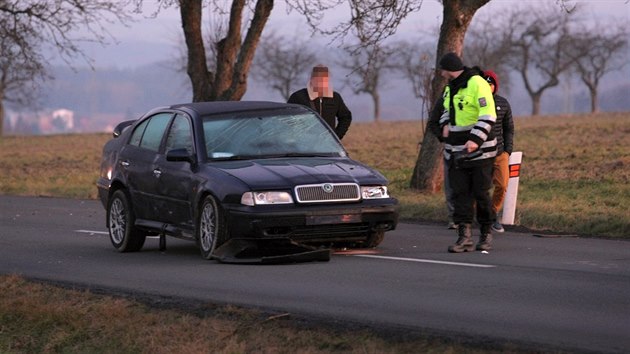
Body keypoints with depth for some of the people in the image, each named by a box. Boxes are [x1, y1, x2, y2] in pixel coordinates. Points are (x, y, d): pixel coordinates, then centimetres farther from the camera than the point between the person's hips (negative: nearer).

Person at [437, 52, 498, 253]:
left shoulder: (477, 84, -13)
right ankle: (464, 237, -3)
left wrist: (476, 140, -28)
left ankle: (486, 235, 12)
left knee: (481, 193, -1)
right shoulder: (450, 87, 14)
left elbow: (488, 116, -20)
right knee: (460, 194, -1)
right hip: (456, 151, 8)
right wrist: (445, 124, 10)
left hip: (479, 151, -8)